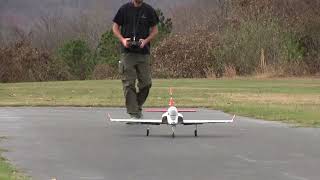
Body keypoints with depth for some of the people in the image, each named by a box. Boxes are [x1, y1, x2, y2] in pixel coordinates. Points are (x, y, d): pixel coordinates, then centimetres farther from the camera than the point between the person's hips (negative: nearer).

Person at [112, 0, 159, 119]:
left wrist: (146, 41, -10)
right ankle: (133, 113, -3)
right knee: (129, 84, -5)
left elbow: (155, 30, 8)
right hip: (127, 52, -2)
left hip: (144, 52, 2)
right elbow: (115, 27, 7)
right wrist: (122, 39, -12)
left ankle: (138, 107, 23)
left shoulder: (149, 10, 4)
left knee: (146, 83, 1)